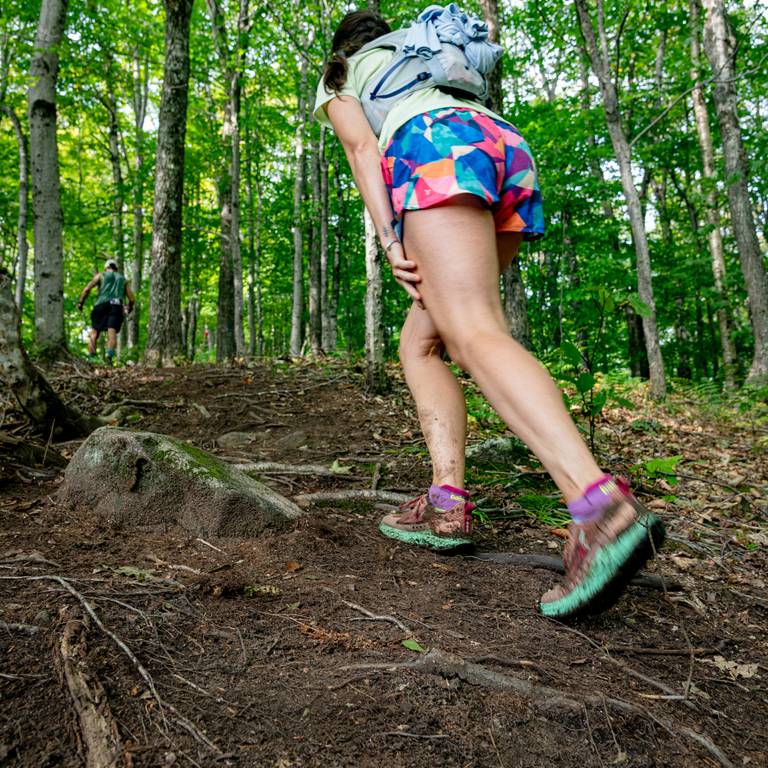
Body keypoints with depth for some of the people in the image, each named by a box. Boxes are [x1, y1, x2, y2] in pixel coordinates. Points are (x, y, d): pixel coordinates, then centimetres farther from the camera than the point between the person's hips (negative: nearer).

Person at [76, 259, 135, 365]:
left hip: (101, 306, -1)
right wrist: (129, 309, 30)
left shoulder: (101, 275, 20)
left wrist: (80, 303, 14)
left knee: (94, 332, 6)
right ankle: (110, 355, -32)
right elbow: (131, 299, 14)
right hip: (117, 306, 1)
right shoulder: (123, 279, 25)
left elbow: (87, 289, 5)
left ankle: (91, 358, -6)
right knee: (112, 332, -9)